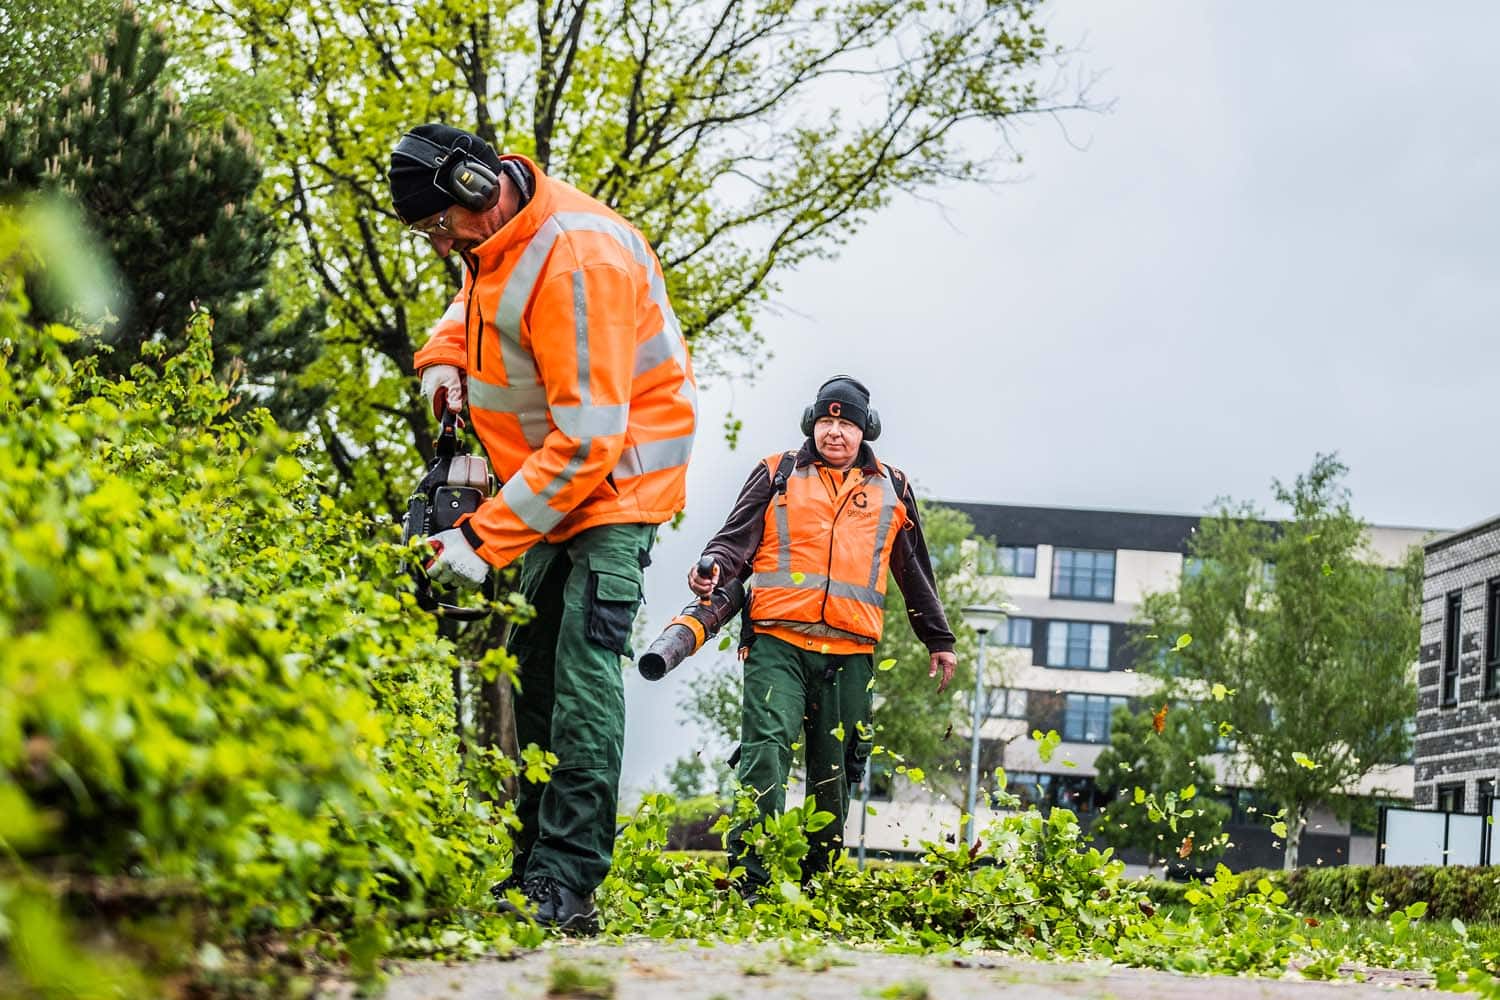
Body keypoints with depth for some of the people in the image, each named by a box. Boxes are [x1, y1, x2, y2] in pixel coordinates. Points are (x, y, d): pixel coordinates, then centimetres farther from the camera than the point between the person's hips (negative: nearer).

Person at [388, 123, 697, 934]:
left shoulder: (575, 260, -28)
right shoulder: (496, 234, 1)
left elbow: (588, 436, -30)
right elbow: (476, 295, 28)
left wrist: (487, 539, -28)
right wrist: (446, 354, 5)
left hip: (616, 477, -10)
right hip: (552, 476, 10)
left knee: (583, 664, -18)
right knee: (535, 662, 9)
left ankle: (567, 885, -21)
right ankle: (533, 862, 15)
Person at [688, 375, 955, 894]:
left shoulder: (892, 490, 18)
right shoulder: (777, 476, 12)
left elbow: (915, 574, 25)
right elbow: (738, 538, 7)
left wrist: (939, 639, 28)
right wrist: (715, 567, -16)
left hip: (850, 652, 3)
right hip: (778, 643, -2)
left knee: (834, 771, 5)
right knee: (766, 751, -17)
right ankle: (747, 879, -20)